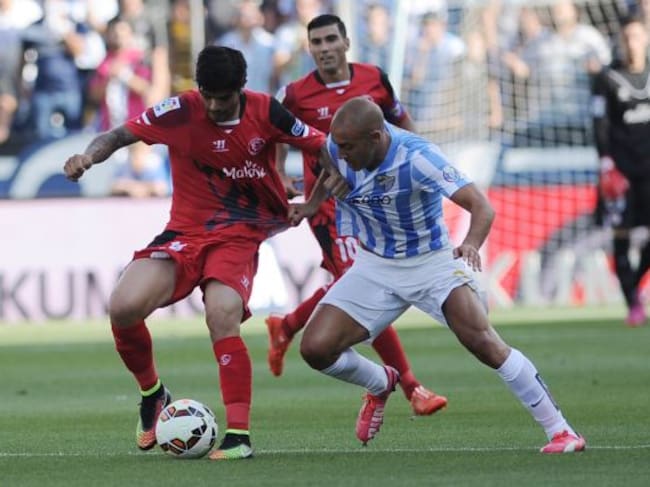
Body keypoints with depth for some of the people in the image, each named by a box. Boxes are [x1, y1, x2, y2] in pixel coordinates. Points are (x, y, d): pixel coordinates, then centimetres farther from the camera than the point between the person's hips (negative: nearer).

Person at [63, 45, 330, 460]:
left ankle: (239, 435, -20)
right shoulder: (181, 112, -9)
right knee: (124, 308, -21)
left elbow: (322, 146, 4)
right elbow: (121, 134, -7)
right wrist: (90, 155, -27)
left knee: (222, 317, -30)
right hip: (184, 234, 2)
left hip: (240, 236, -2)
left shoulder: (266, 113, -9)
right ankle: (152, 393, 10)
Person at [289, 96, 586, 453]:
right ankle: (381, 385, 25)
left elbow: (481, 206, -36)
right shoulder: (337, 146, -13)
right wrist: (312, 204, 7)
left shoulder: (417, 157, -29)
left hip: (431, 260, -5)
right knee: (315, 348, -10)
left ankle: (560, 431, -17)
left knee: (481, 340, -26)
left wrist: (471, 244, -55)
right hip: (375, 266, 5)